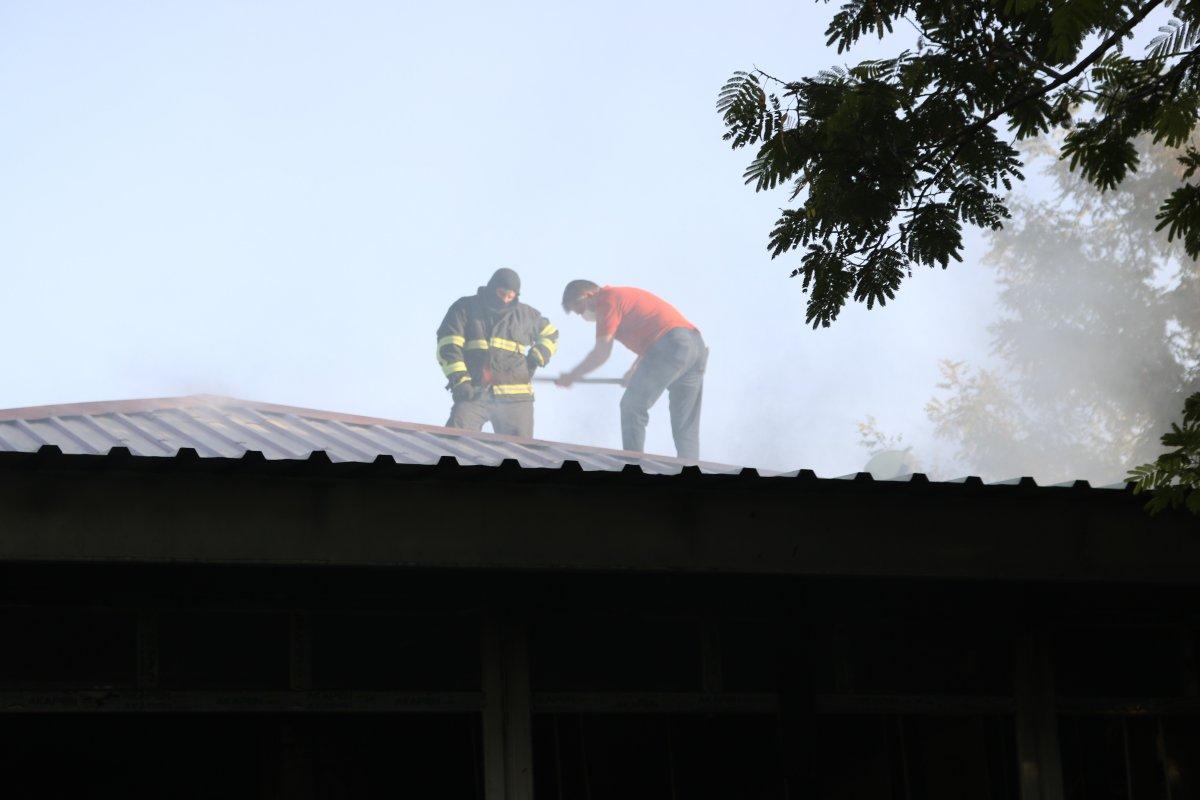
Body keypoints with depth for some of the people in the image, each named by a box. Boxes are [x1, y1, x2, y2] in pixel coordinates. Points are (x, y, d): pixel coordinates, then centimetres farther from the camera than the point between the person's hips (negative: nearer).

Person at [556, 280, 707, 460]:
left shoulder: (607, 301, 2)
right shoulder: (623, 295, 29)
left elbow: (601, 353, -1)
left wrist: (571, 376, 10)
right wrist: (634, 371, 30)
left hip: (671, 345, -9)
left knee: (632, 408, -2)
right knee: (686, 426, 9)